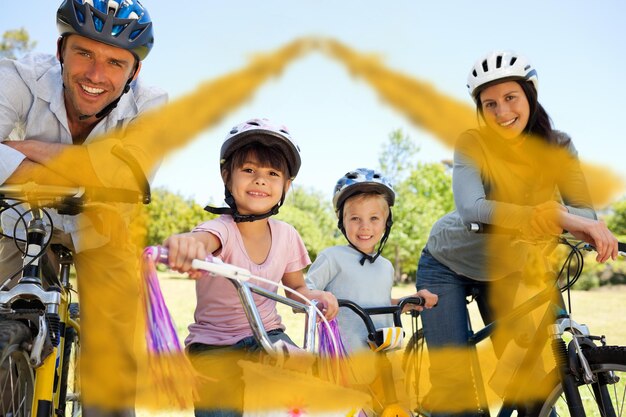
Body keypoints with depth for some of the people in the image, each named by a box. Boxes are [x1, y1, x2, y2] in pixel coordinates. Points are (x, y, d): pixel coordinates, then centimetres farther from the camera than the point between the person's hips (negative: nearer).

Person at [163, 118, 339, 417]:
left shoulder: (286, 235, -5)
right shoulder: (222, 229, -19)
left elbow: (296, 288, 10)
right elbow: (203, 240, -45)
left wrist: (315, 296, -14)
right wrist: (183, 244, -70)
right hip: (214, 345, -3)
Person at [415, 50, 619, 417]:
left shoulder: (557, 146, -12)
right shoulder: (473, 143, -23)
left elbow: (585, 212, -19)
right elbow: (471, 208, -41)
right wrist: (556, 215, -52)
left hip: (505, 270, 4)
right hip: (449, 266, -3)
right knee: (453, 383, -10)